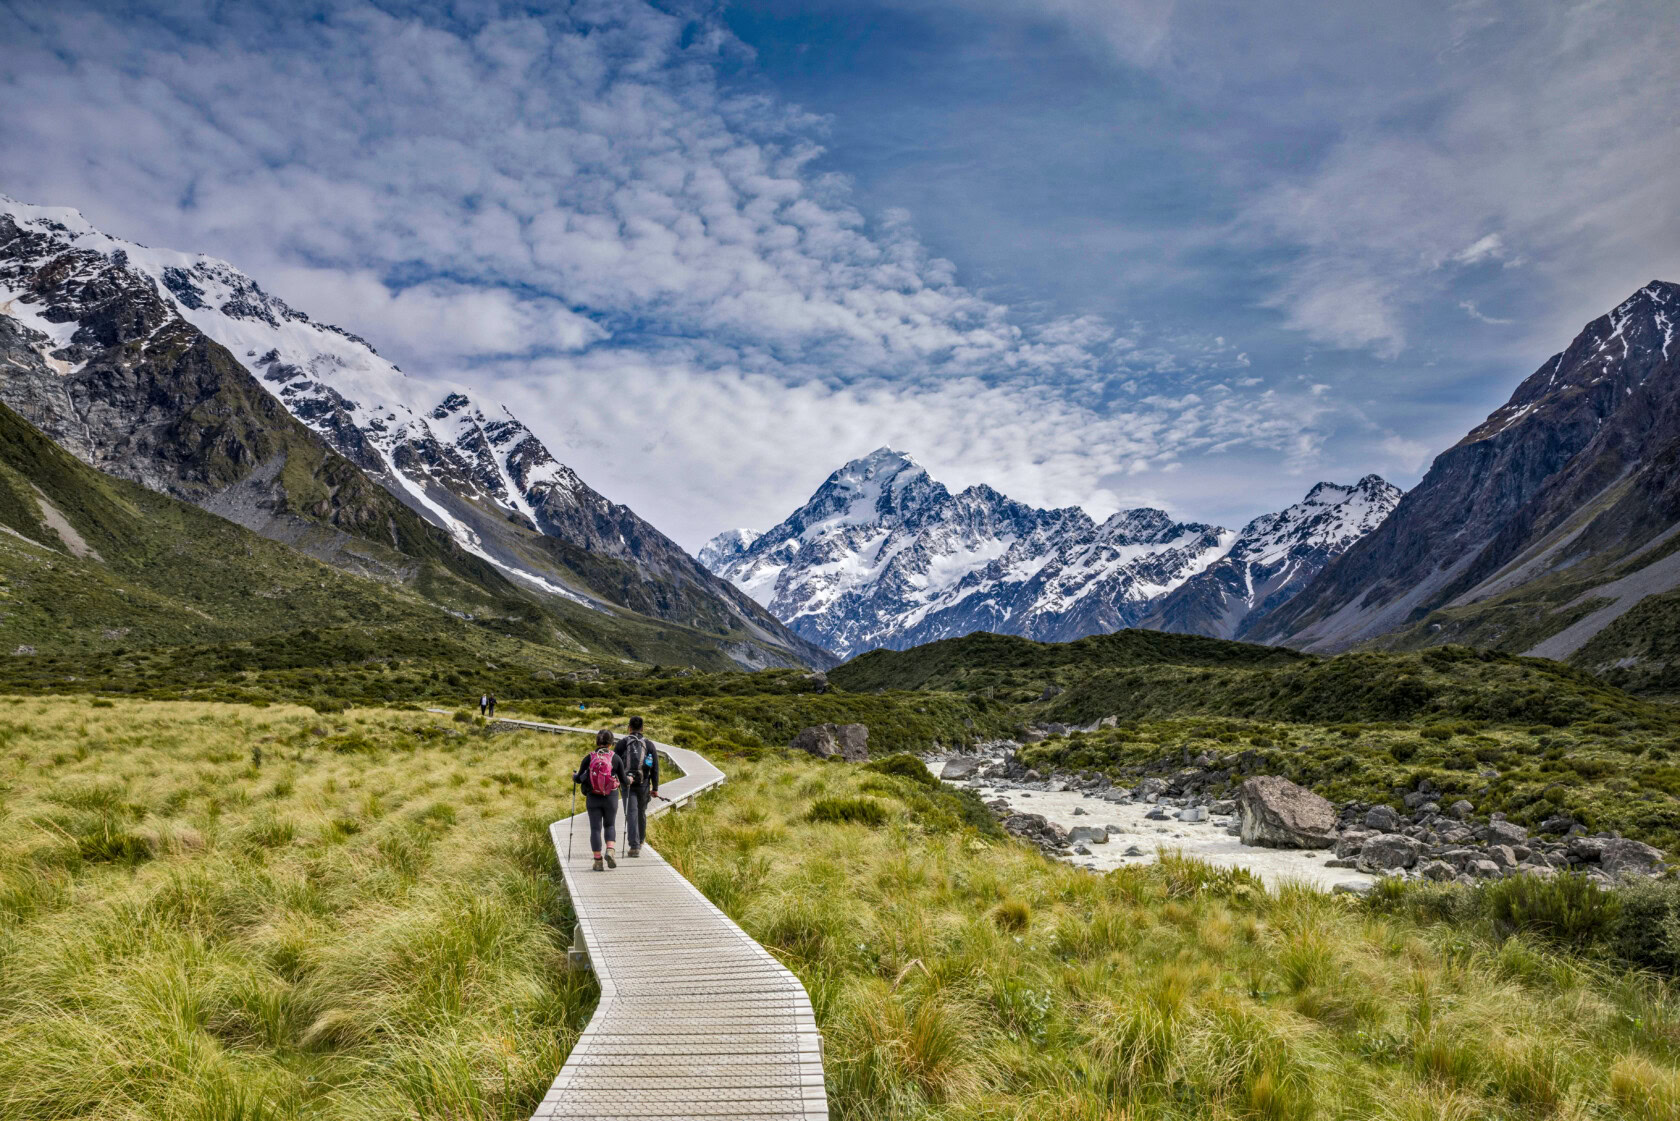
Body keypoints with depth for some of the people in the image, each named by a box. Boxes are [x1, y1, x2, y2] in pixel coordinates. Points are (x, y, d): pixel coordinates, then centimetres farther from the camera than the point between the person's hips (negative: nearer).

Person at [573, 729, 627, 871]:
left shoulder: (589, 758, -5)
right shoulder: (616, 758, -5)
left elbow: (579, 779, 0)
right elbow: (623, 781, -1)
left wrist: (574, 777, 23)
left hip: (592, 798, 0)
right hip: (611, 798, 0)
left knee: (595, 828, 7)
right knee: (610, 825, 17)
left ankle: (598, 861, 4)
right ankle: (609, 850, -6)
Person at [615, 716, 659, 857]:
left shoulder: (622, 743, 1)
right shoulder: (649, 744, 5)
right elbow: (655, 768, 2)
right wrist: (655, 788, 6)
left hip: (627, 783, -2)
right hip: (644, 785, 2)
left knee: (631, 814, -5)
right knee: (641, 813, 19)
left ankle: (634, 846, -16)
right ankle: (640, 841, 35)